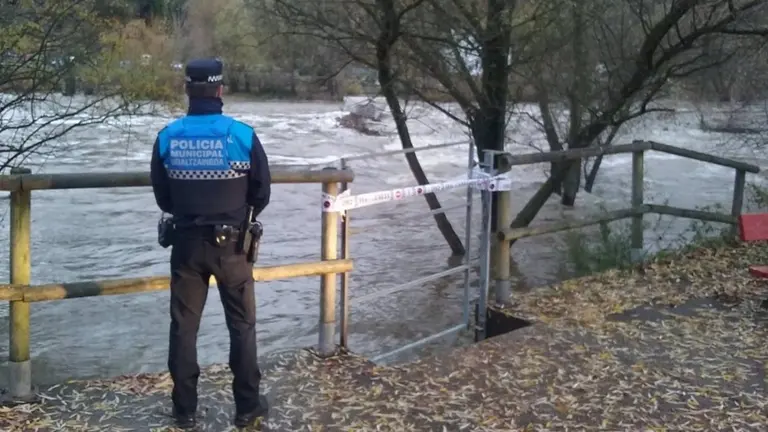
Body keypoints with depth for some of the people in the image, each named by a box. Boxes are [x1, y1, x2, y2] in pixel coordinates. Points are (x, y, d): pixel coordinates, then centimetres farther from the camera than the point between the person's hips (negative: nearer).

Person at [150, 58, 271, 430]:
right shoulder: (242, 135, -13)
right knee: (242, 324, 12)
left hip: (186, 243, 2)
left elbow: (162, 197, 3)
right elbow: (261, 194, -4)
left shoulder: (168, 137, -7)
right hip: (231, 243, -1)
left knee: (183, 326, 12)